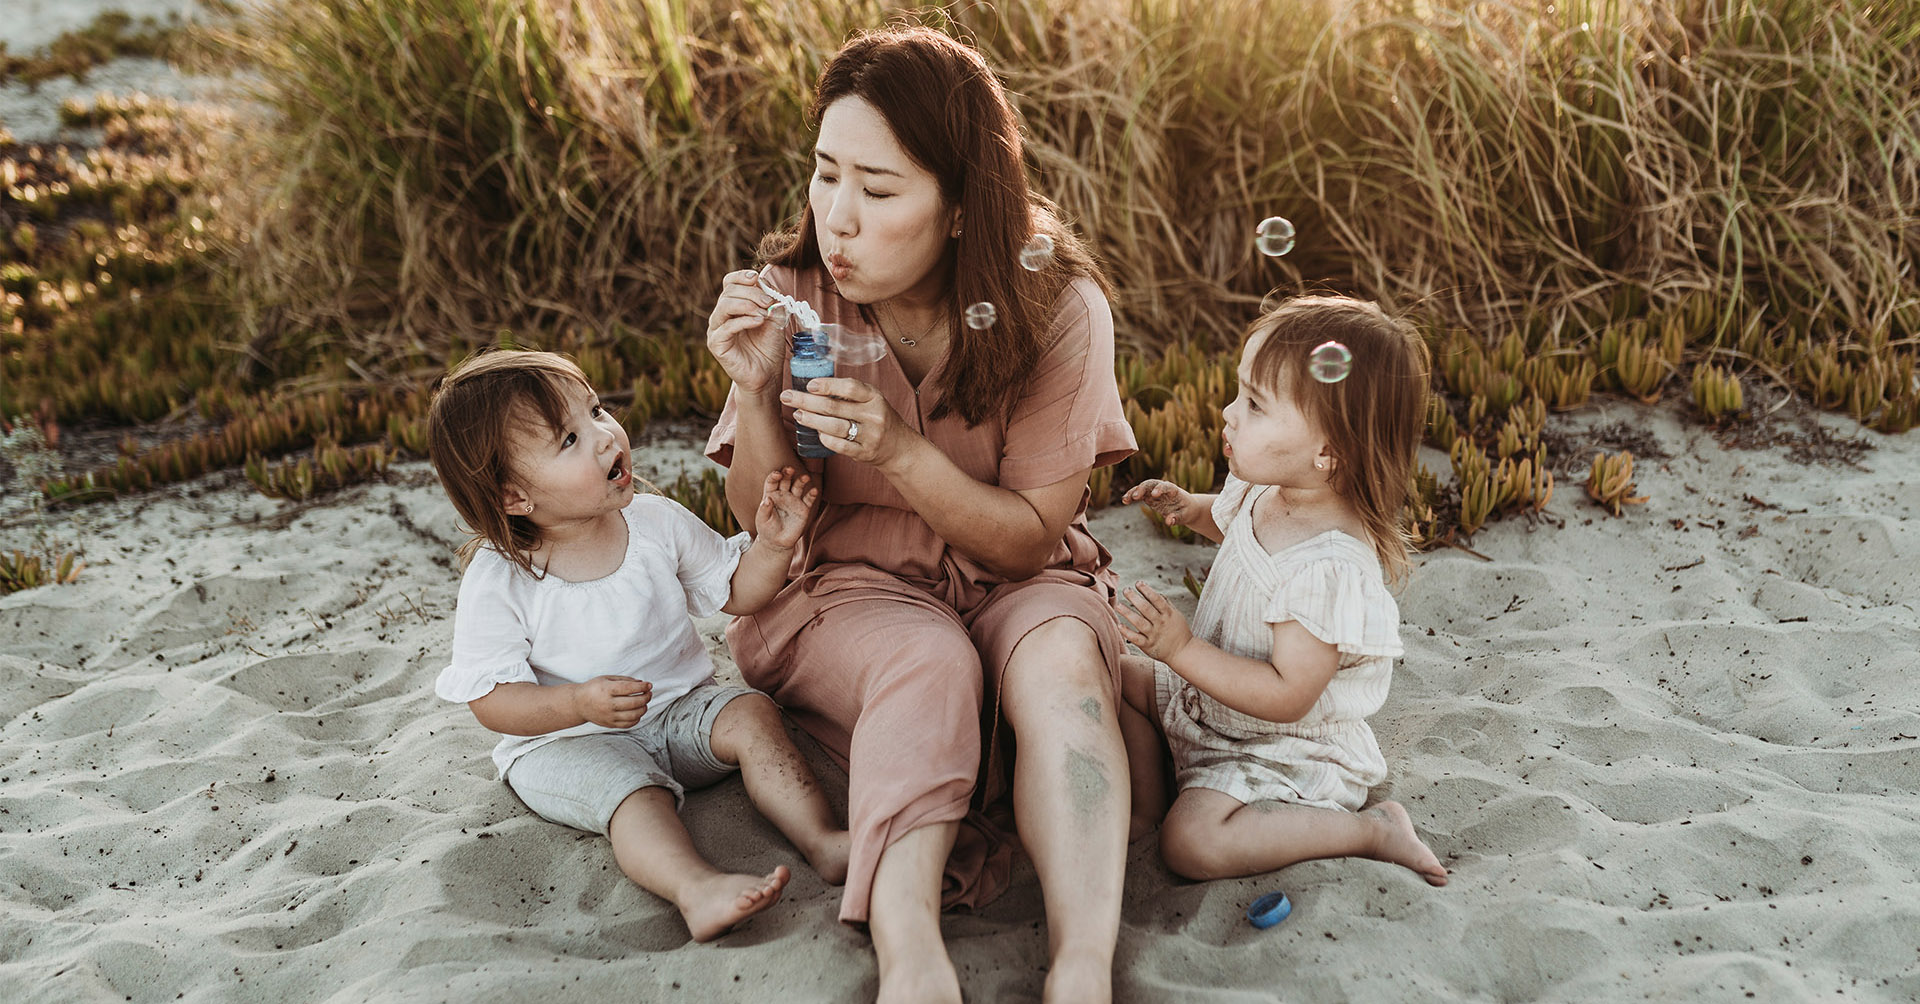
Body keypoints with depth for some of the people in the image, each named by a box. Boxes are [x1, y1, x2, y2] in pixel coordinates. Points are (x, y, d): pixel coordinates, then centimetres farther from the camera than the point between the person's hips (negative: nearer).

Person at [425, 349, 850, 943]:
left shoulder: (657, 522, -4)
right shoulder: (497, 580, -16)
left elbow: (737, 592, 8)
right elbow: (491, 702, -14)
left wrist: (773, 545, -13)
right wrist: (580, 703, -30)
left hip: (682, 710, 4)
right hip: (567, 742, -4)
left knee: (751, 713, -21)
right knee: (631, 791, -32)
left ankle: (823, 840, -31)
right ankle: (696, 889, -55)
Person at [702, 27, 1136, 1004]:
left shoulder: (1054, 306, -14)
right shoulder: (793, 295, -10)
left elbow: (1032, 539, -11)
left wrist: (901, 448, -28)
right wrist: (757, 393, -25)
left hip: (1015, 579, 0)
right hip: (851, 584, 0)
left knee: (1060, 659, -33)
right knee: (932, 663, -33)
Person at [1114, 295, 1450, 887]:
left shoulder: (1330, 567, -36)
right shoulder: (1268, 491, -8)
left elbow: (1288, 695, -34)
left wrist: (1181, 648, -35)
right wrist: (1188, 507, -1)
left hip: (1286, 751, -9)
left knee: (1193, 844, -26)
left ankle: (1371, 831, -11)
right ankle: (1146, 803, 14)